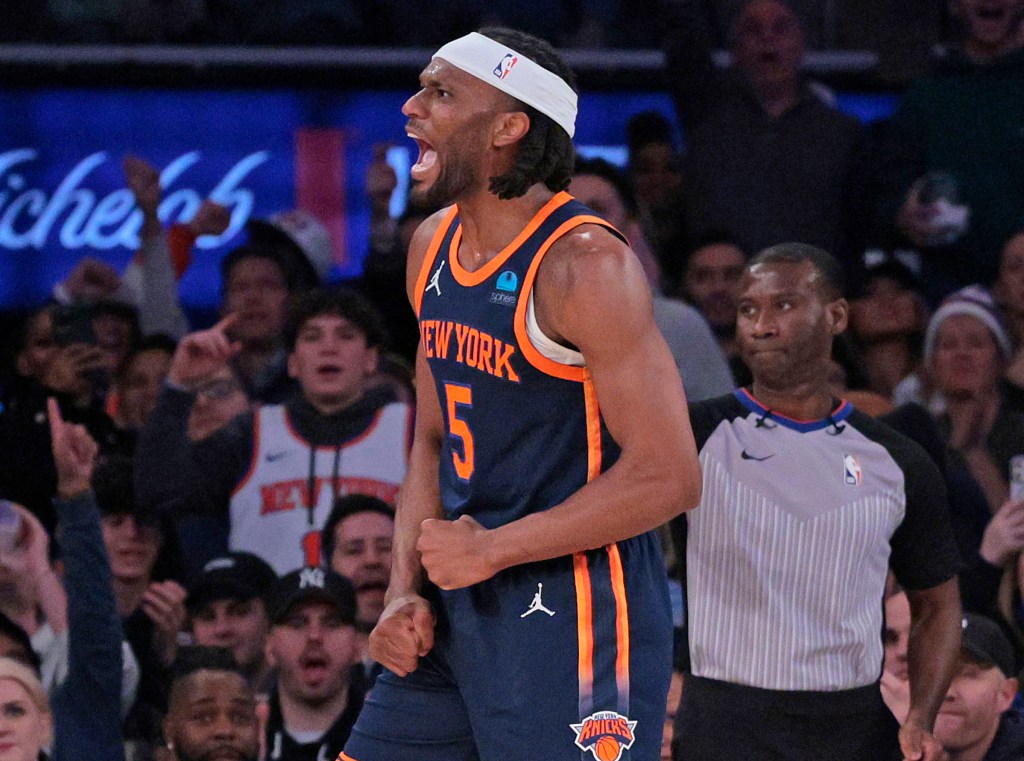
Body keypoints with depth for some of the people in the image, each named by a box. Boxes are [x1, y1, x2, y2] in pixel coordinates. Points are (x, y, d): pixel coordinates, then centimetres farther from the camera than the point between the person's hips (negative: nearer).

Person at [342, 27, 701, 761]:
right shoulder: (434, 247, 10)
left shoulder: (584, 266, -17)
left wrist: (490, 549, -16)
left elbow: (667, 478, -21)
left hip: (573, 614, -9)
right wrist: (405, 591, 4)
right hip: (458, 612, 9)